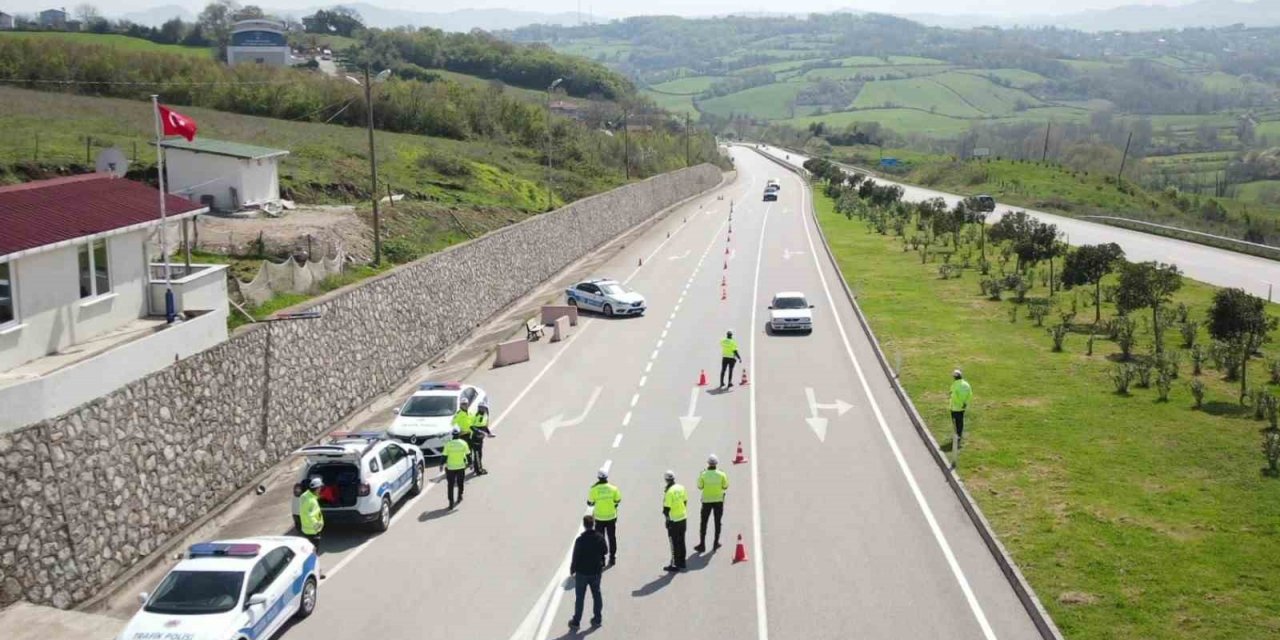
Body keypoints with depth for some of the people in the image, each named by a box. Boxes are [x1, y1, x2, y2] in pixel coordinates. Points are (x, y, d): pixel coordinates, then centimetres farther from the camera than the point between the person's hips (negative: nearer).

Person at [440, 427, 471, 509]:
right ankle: (459, 497, 35)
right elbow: (468, 455, 0)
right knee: (460, 483, 22)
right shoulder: (463, 443, -7)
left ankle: (451, 502, 1)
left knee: (450, 485, 6)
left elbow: (444, 456, -7)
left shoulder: (448, 444, -10)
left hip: (450, 468, -1)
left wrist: (441, 464, 6)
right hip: (461, 467, 1)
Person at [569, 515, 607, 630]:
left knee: (579, 598, 8)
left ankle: (576, 621, 17)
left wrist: (572, 569, -1)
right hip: (596, 571, 4)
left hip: (582, 573, -4)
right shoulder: (600, 537, -9)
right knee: (596, 595, 18)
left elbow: (576, 557, -15)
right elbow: (603, 552, 4)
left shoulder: (580, 540, -22)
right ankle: (597, 619, 24)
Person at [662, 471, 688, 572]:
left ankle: (675, 565, 10)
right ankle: (682, 562, 27)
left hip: (673, 520, -7)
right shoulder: (681, 488, 0)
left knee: (674, 543, 4)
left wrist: (665, 513, -2)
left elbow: (667, 508, -21)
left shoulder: (669, 491, -22)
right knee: (681, 541, 17)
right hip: (683, 518, 7)